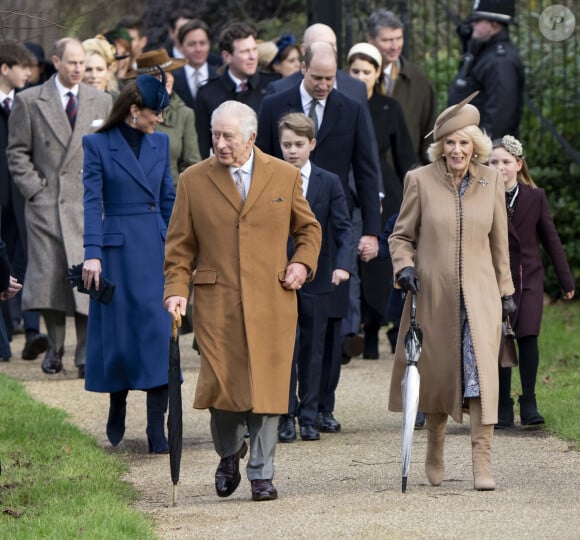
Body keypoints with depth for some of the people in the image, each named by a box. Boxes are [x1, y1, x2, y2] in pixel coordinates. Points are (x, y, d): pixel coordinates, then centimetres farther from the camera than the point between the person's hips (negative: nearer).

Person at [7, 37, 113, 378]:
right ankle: (54, 348, 13)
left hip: (89, 205, 1)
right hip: (46, 204, -1)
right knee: (49, 278, -3)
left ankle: (87, 355, -1)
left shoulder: (102, 102, 11)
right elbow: (17, 152, 5)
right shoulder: (29, 101, 3)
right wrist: (34, 189, -5)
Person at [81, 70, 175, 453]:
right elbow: (92, 202, -8)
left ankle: (157, 428, -5)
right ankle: (118, 408, 28)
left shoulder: (160, 143, 9)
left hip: (157, 250, 3)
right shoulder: (98, 145, -4)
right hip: (118, 249, -3)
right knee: (118, 332, 5)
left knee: (160, 332, -5)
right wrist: (92, 254, -16)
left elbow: (169, 199, 13)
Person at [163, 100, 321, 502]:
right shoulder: (194, 181, 6)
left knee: (267, 388, -3)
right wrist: (177, 290, -4)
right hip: (216, 302, 0)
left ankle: (262, 475, 8)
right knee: (220, 385, -8)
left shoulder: (285, 176, 8)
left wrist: (303, 262, 2)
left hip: (272, 301, 1)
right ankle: (229, 453, 22)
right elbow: (180, 246, 8)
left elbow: (308, 229, 20)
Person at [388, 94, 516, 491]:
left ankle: (483, 462, -17)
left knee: (482, 369, -14)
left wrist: (506, 291, 15)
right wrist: (403, 266, -11)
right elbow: (401, 235, 7)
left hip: (479, 294, 0)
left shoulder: (491, 182, 5)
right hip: (433, 294, 0)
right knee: (437, 373, 7)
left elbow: (500, 242, 13)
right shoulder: (421, 181, -1)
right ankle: (435, 453, 29)